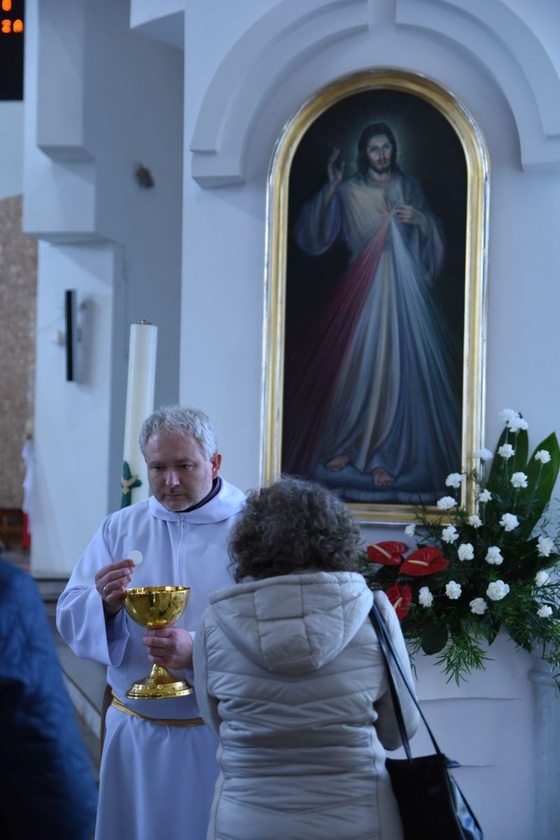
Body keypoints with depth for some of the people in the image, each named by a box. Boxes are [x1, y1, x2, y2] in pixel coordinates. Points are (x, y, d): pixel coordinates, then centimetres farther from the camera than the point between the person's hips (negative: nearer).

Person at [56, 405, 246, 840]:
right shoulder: (120, 528, 6)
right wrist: (103, 604, -19)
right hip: (136, 735, 3)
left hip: (219, 738, -3)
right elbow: (71, 621, 2)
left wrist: (199, 651, -31)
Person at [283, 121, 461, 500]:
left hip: (405, 287, 1)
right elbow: (316, 235, -5)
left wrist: (420, 220, -10)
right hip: (365, 287, 0)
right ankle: (346, 444, 12)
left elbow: (433, 236, 12)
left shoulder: (409, 186, 10)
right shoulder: (349, 191, 5)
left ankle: (388, 455, 0)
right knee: (356, 365, -2)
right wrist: (331, 187, -13)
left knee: (399, 367, -5)